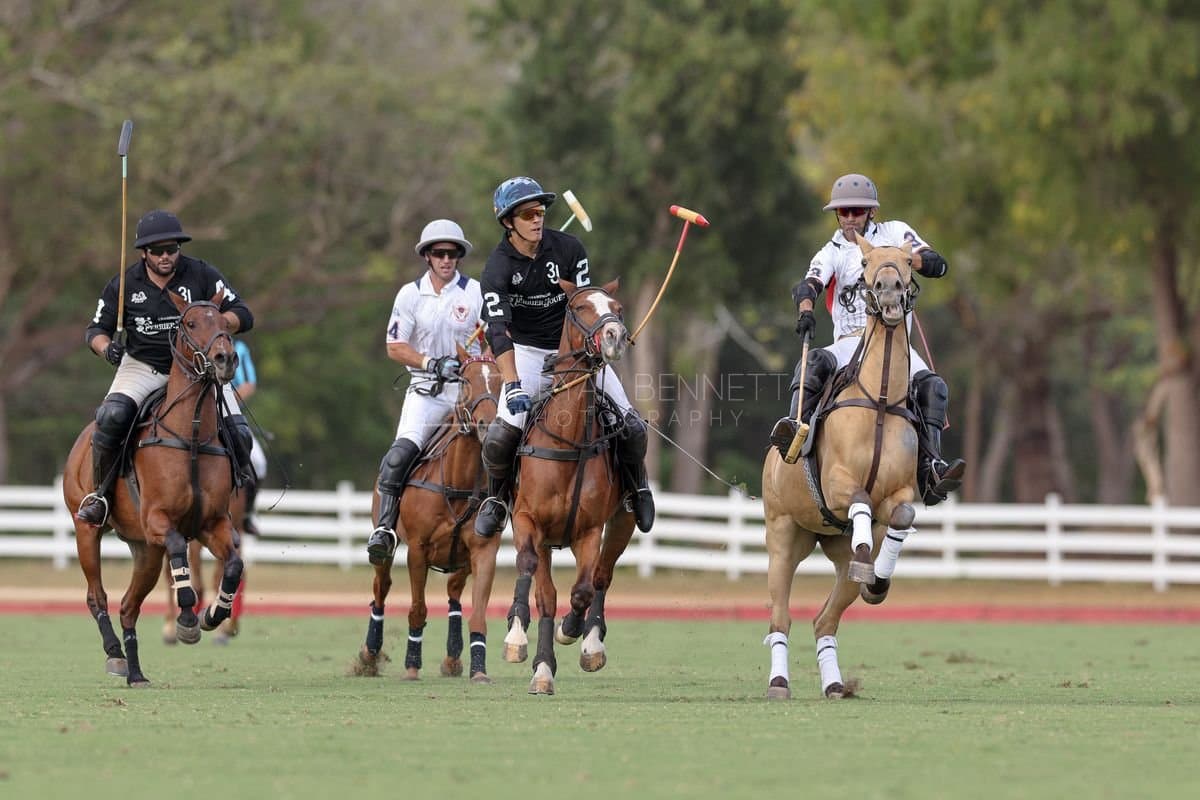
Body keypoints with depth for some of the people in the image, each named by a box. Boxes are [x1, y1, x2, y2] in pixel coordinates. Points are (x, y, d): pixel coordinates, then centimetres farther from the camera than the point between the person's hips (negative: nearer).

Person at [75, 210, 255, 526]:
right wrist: (107, 348, -17)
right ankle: (101, 493, -11)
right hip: (142, 366, 0)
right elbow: (97, 329, 8)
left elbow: (243, 316, -6)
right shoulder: (124, 284, -1)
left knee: (238, 434, -14)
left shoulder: (202, 275, -4)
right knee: (111, 416, -29)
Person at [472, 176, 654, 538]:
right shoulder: (497, 269, -14)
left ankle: (636, 489, 21)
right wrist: (513, 386, -34)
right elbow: (498, 331, -23)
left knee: (631, 425, -8)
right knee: (503, 432, -22)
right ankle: (497, 498, 6)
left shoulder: (568, 249, -8)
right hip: (528, 352, -2)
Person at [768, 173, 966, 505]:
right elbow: (809, 285, -10)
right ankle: (796, 430, -47)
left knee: (932, 386, -26)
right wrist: (805, 310, -33)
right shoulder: (832, 253, 10)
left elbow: (938, 266, 3)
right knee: (814, 363, -32)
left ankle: (930, 471, -33)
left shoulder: (894, 233, 12)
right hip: (849, 343, 0)